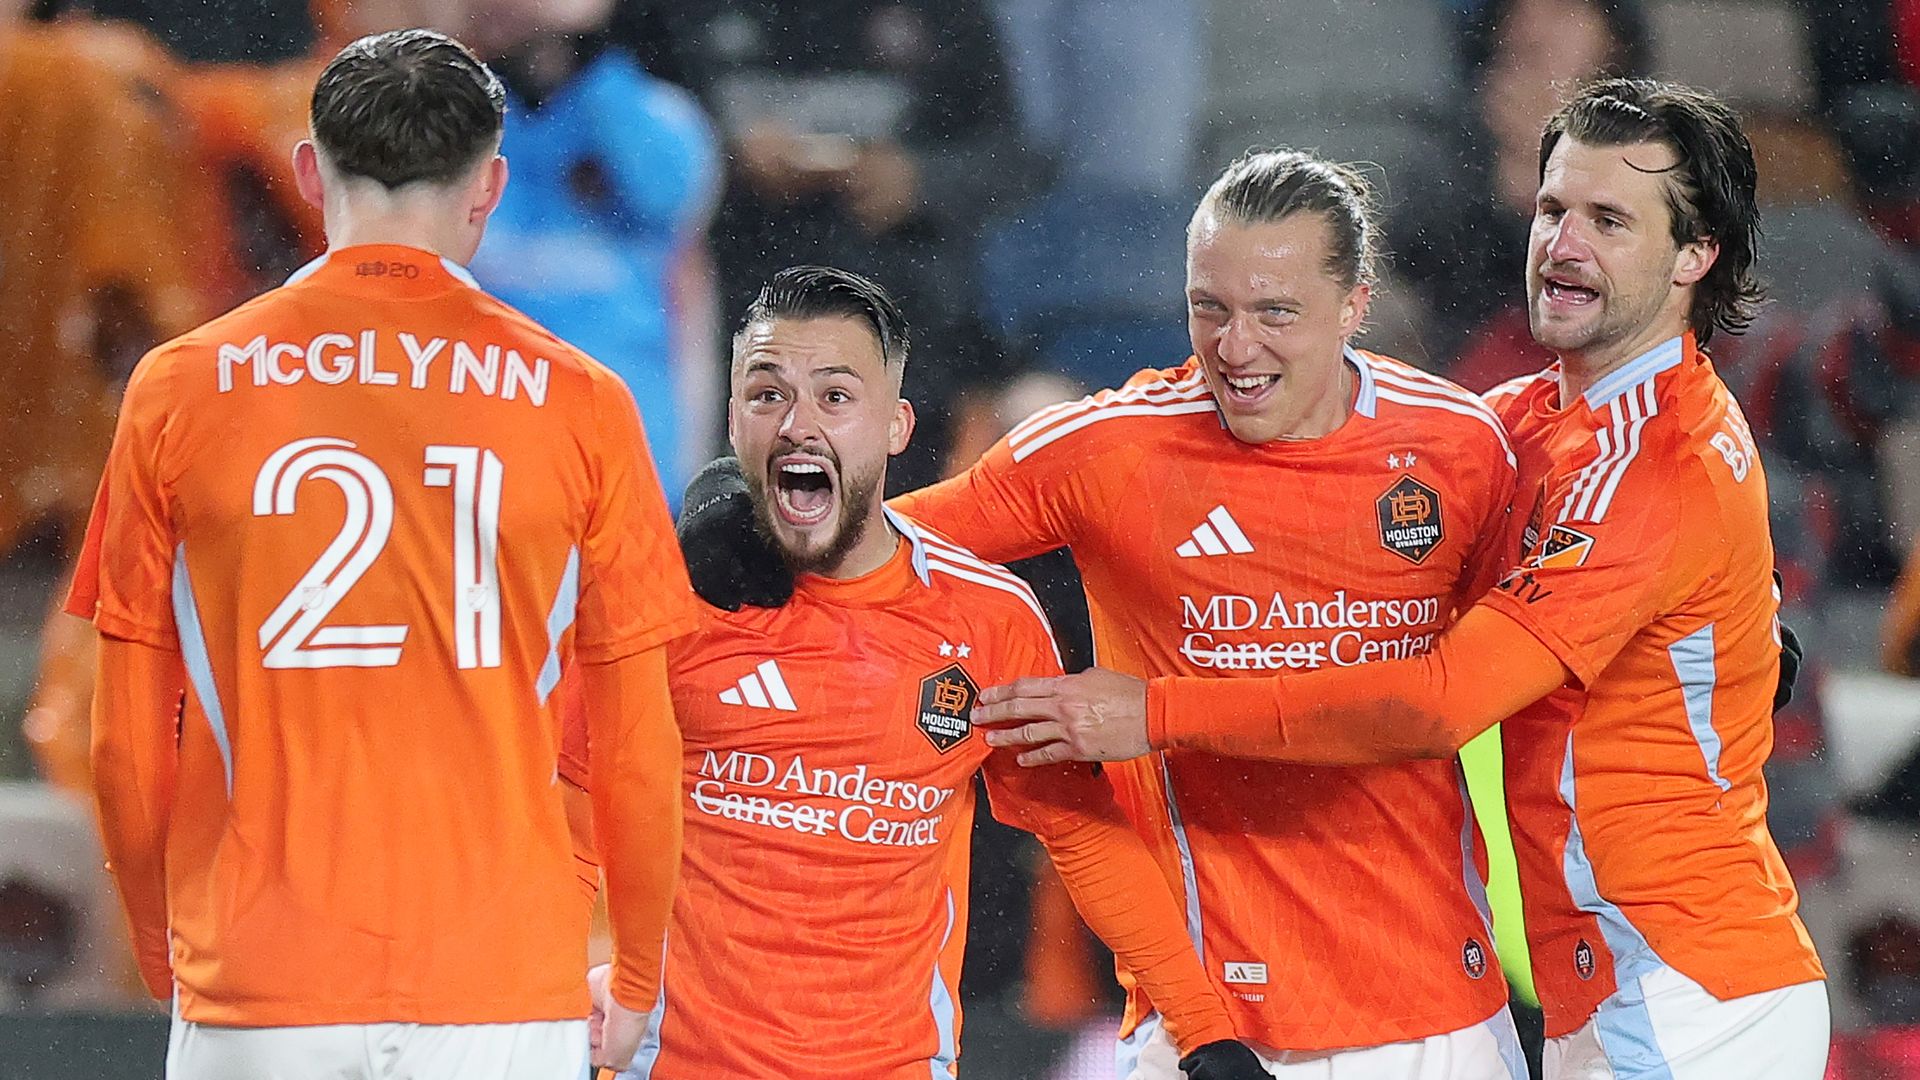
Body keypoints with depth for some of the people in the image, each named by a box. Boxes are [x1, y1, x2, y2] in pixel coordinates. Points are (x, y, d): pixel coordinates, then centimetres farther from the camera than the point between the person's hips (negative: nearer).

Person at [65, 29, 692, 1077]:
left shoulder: (178, 390, 2)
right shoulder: (579, 402, 1)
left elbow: (127, 750, 6)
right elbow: (638, 754, 4)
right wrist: (633, 988, 17)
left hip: (254, 996, 0)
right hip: (506, 991, 0)